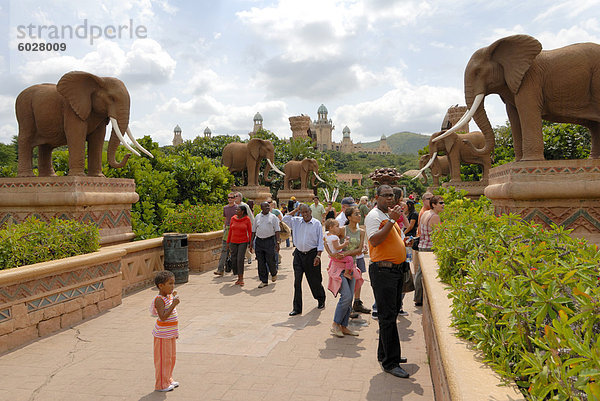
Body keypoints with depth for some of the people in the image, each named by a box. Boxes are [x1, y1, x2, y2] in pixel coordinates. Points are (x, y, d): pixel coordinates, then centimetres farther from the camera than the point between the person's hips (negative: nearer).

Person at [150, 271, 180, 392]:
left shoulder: (169, 296, 8)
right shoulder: (159, 299, -20)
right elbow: (163, 317, -30)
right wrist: (173, 304, -31)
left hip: (170, 333, 9)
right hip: (163, 334, -9)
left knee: (171, 357, 18)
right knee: (163, 358, 2)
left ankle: (168, 379, 34)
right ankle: (161, 385, 15)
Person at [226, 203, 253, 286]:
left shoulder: (247, 219, -6)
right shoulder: (233, 219, 4)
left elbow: (250, 232, -2)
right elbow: (230, 231, 11)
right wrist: (228, 242, 11)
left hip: (243, 242, -4)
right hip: (233, 242, 4)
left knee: (240, 259, -13)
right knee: (234, 260, 3)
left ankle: (241, 278, -2)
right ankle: (239, 278, 16)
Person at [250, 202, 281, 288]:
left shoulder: (273, 217, 1)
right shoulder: (257, 217, 10)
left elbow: (277, 230, -1)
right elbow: (253, 231, 14)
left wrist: (277, 242, -9)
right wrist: (251, 242, 9)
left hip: (270, 240, -3)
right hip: (259, 241, 3)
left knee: (270, 260, -1)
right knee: (261, 262, 4)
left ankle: (274, 273, 31)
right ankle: (264, 281, 14)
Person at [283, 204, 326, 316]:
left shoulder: (317, 223, -2)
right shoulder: (296, 221, 7)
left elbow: (320, 241, -3)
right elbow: (285, 219, 4)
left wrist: (318, 256, -10)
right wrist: (295, 210, 3)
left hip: (312, 254, -2)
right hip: (298, 254, 3)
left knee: (314, 280, 8)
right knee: (297, 281, -1)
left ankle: (321, 300, 35)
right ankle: (297, 308, 6)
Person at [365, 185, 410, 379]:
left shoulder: (390, 215, 18)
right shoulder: (374, 216, -10)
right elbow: (374, 240, -25)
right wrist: (391, 220, -26)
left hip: (397, 269, 9)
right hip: (383, 270, -9)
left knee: (392, 314, 16)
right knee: (387, 317, -5)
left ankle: (385, 353, 29)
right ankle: (390, 362, 3)